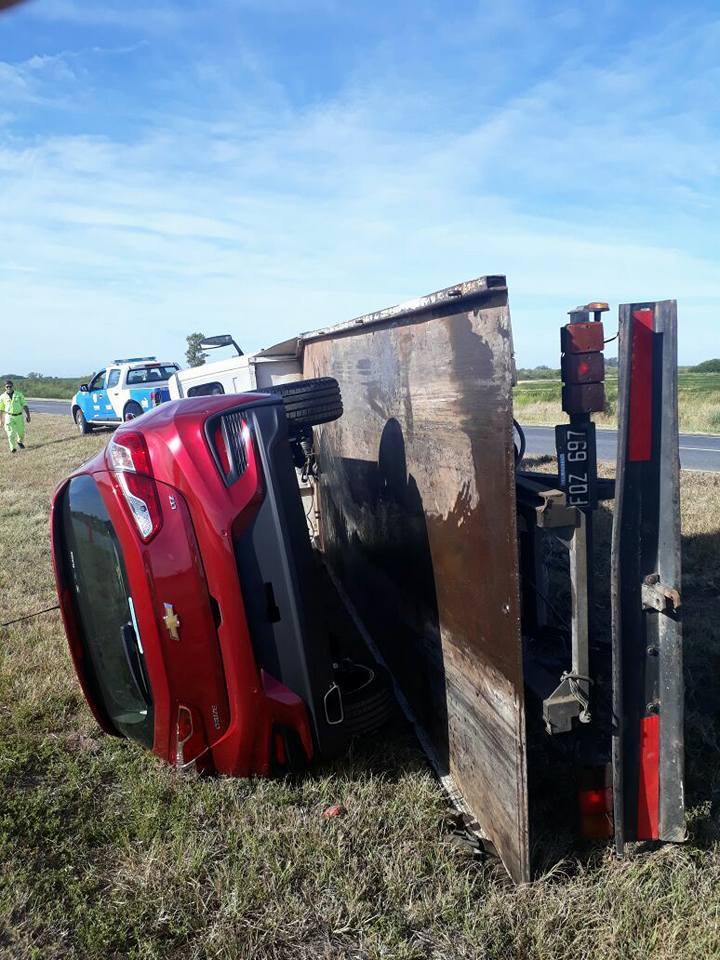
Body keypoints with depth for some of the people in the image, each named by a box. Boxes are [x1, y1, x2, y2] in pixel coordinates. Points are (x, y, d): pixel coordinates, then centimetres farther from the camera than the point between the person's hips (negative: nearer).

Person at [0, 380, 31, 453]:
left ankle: (19, 441, 41)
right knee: (11, 433, -9)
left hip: (19, 416, 1)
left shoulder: (19, 394, -1)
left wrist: (28, 415, -10)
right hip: (9, 417, -1)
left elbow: (24, 405, -2)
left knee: (21, 432, 10)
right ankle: (13, 448, -2)